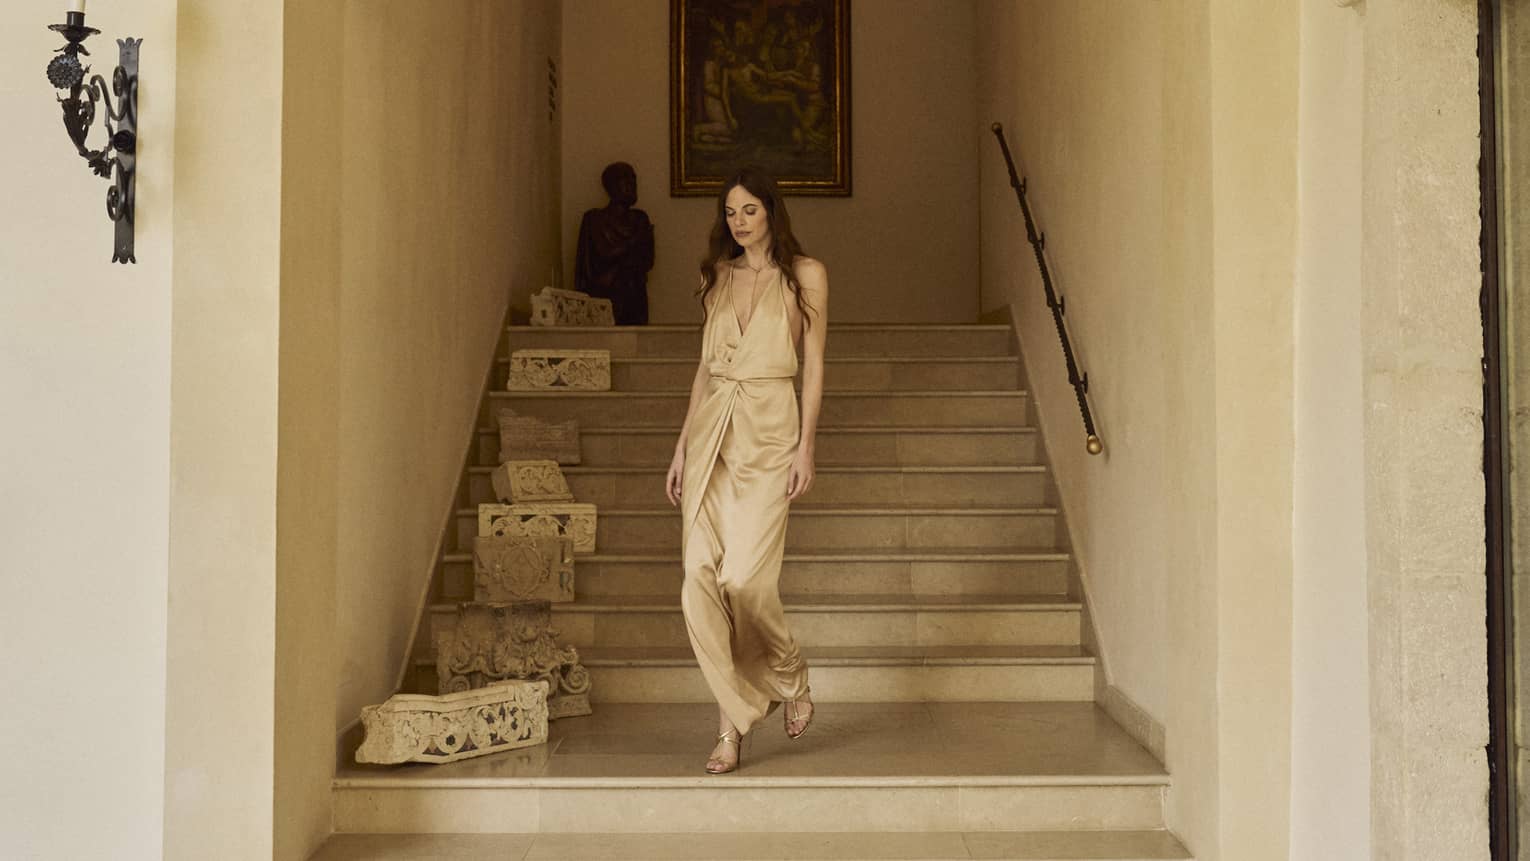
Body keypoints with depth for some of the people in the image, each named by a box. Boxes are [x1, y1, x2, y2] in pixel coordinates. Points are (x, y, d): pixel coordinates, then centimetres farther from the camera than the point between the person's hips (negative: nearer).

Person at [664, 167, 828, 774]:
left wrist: (806, 445, -8)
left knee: (745, 577, -13)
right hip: (710, 429, 4)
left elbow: (813, 365, 1)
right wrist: (682, 446, 13)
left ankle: (790, 678, 17)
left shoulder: (805, 275, 4)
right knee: (700, 580, -6)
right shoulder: (717, 275, 15)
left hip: (768, 432, -4)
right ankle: (731, 723, 3)